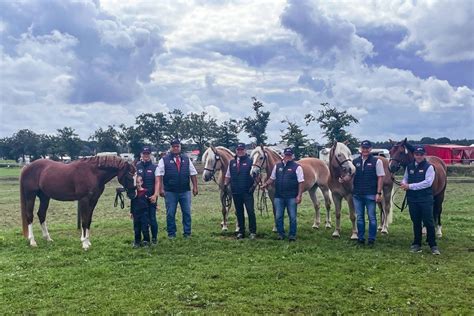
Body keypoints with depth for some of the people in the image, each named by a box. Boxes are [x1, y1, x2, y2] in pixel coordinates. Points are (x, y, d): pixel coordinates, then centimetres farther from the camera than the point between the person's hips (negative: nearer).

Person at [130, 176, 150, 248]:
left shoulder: (146, 192, -8)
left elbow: (149, 202, 2)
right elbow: (132, 203, 10)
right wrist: (131, 212, 11)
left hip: (144, 213, -3)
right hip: (136, 213, 3)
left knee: (144, 228, 1)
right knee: (136, 228, 11)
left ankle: (146, 241, 14)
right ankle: (137, 242, 21)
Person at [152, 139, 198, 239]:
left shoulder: (186, 159, 8)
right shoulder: (164, 160, -1)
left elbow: (193, 174, 8)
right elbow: (159, 176, -6)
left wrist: (195, 187, 3)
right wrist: (161, 189, -12)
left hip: (185, 191, 2)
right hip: (170, 192, -2)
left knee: (187, 213, 6)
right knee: (170, 214, 5)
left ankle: (187, 233, 17)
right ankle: (171, 233, 18)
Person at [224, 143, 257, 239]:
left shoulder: (250, 161, -2)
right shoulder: (232, 162, 11)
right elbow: (228, 176, 18)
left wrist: (254, 185, -14)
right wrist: (225, 184, 6)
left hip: (247, 192, -4)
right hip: (236, 192, 4)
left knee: (250, 211, -6)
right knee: (239, 212, 12)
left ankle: (253, 232, 4)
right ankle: (241, 231, 22)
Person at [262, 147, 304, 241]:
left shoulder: (296, 167, -5)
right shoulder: (277, 166, 8)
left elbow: (301, 182, -7)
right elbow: (272, 178, 16)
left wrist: (299, 196, -12)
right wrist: (266, 184, -2)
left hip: (291, 197, -3)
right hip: (279, 196, 4)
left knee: (292, 217, 4)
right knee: (278, 217, 7)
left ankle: (292, 235, 16)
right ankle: (281, 234, 21)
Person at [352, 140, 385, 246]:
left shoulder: (376, 161, -5)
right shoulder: (355, 161, 7)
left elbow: (380, 177, -6)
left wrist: (379, 193, -12)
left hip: (370, 195, -4)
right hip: (357, 194, 4)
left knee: (372, 217, 4)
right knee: (359, 217, 11)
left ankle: (372, 239, 14)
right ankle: (360, 238, 21)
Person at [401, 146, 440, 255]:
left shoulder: (429, 167, -7)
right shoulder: (409, 167, 8)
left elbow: (428, 182, -18)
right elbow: (405, 178, 18)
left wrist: (410, 186, -20)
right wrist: (404, 183, -8)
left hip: (425, 199, -4)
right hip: (412, 199, 4)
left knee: (429, 222, -1)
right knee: (416, 222, 12)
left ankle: (433, 245, 9)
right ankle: (416, 244, 22)